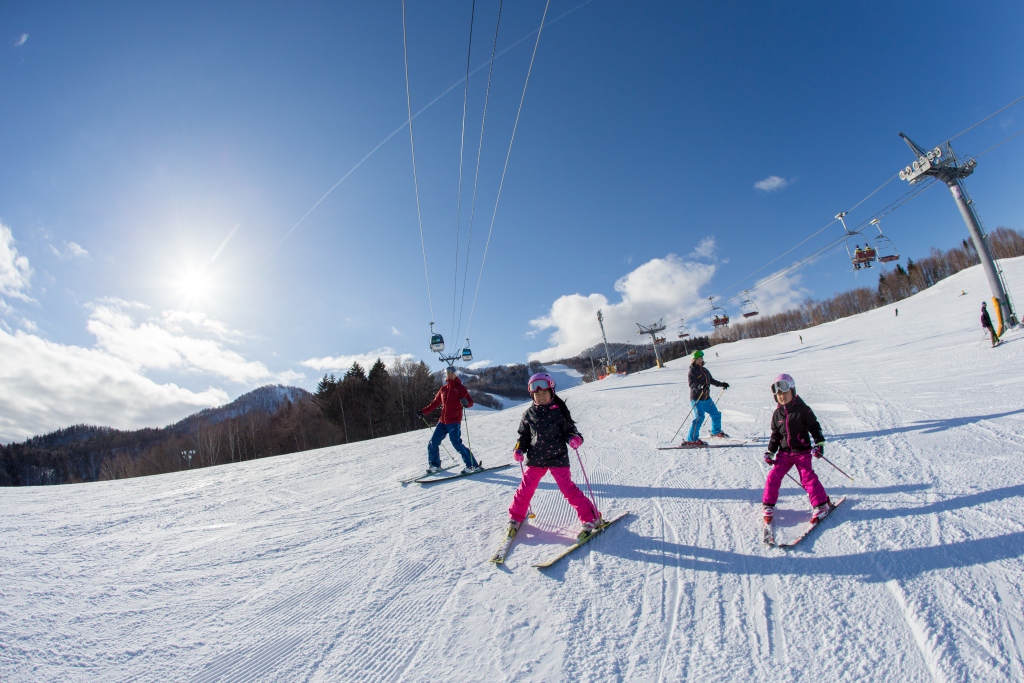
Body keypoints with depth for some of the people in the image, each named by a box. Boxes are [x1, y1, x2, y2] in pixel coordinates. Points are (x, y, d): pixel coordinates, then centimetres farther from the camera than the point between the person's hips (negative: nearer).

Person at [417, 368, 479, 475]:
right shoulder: (443, 389, 15)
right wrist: (423, 411, 22)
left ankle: (473, 466, -6)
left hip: (454, 422, -6)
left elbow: (470, 401, -9)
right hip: (442, 422, 6)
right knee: (432, 443, 6)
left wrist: (466, 403, -32)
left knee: (457, 443, -15)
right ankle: (434, 465, 26)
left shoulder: (460, 388, 0)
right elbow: (435, 403, 26)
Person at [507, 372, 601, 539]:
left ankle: (591, 518, 10)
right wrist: (519, 449, -3)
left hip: (557, 458, -3)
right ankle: (515, 518, 29)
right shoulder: (529, 414, 4)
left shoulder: (559, 411, -5)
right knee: (525, 489, 6)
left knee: (568, 489, -5)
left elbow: (570, 430, 1)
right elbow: (524, 435, 13)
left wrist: (575, 439, -20)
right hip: (535, 459, 3)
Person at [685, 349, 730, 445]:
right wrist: (700, 386, -41)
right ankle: (691, 439, -21)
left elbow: (711, 380, 27)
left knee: (716, 414, 18)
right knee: (699, 417, -22)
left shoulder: (704, 370, 13)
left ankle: (716, 432, 45)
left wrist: (721, 384, 27)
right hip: (696, 399, -8)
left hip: (706, 399, 8)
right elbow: (692, 384, -24)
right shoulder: (692, 371, -11)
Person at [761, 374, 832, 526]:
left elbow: (814, 427, -1)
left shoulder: (802, 409, -6)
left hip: (802, 451, -3)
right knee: (774, 476, -4)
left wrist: (819, 443, -12)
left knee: (807, 477, -8)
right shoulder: (777, 414, 6)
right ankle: (768, 505, 8)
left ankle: (822, 504, 13)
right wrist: (770, 452, 7)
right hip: (784, 452, 3)